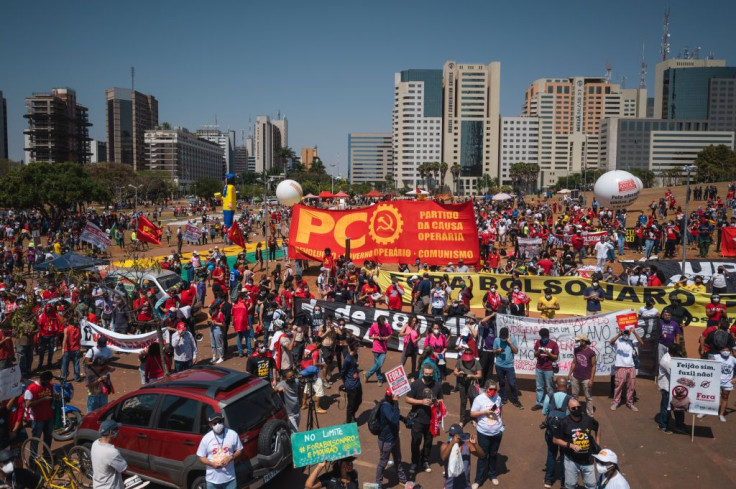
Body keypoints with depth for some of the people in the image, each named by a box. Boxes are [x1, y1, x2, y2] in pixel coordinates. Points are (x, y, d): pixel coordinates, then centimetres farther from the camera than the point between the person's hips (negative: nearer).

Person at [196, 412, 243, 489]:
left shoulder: (233, 434, -7)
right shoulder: (206, 438, -8)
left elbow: (239, 451, 3)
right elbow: (201, 457, -1)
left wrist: (230, 458, -16)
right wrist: (212, 464, -19)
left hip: (230, 478, 0)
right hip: (212, 479, 0)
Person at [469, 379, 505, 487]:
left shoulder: (498, 398, -3)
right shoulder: (479, 399, -16)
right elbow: (472, 414, -13)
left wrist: (499, 416, 6)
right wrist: (485, 411, -23)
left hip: (497, 432, 3)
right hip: (483, 433, -3)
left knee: (494, 455, 19)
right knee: (483, 456, 6)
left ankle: (493, 475, 38)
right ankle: (479, 480, 17)